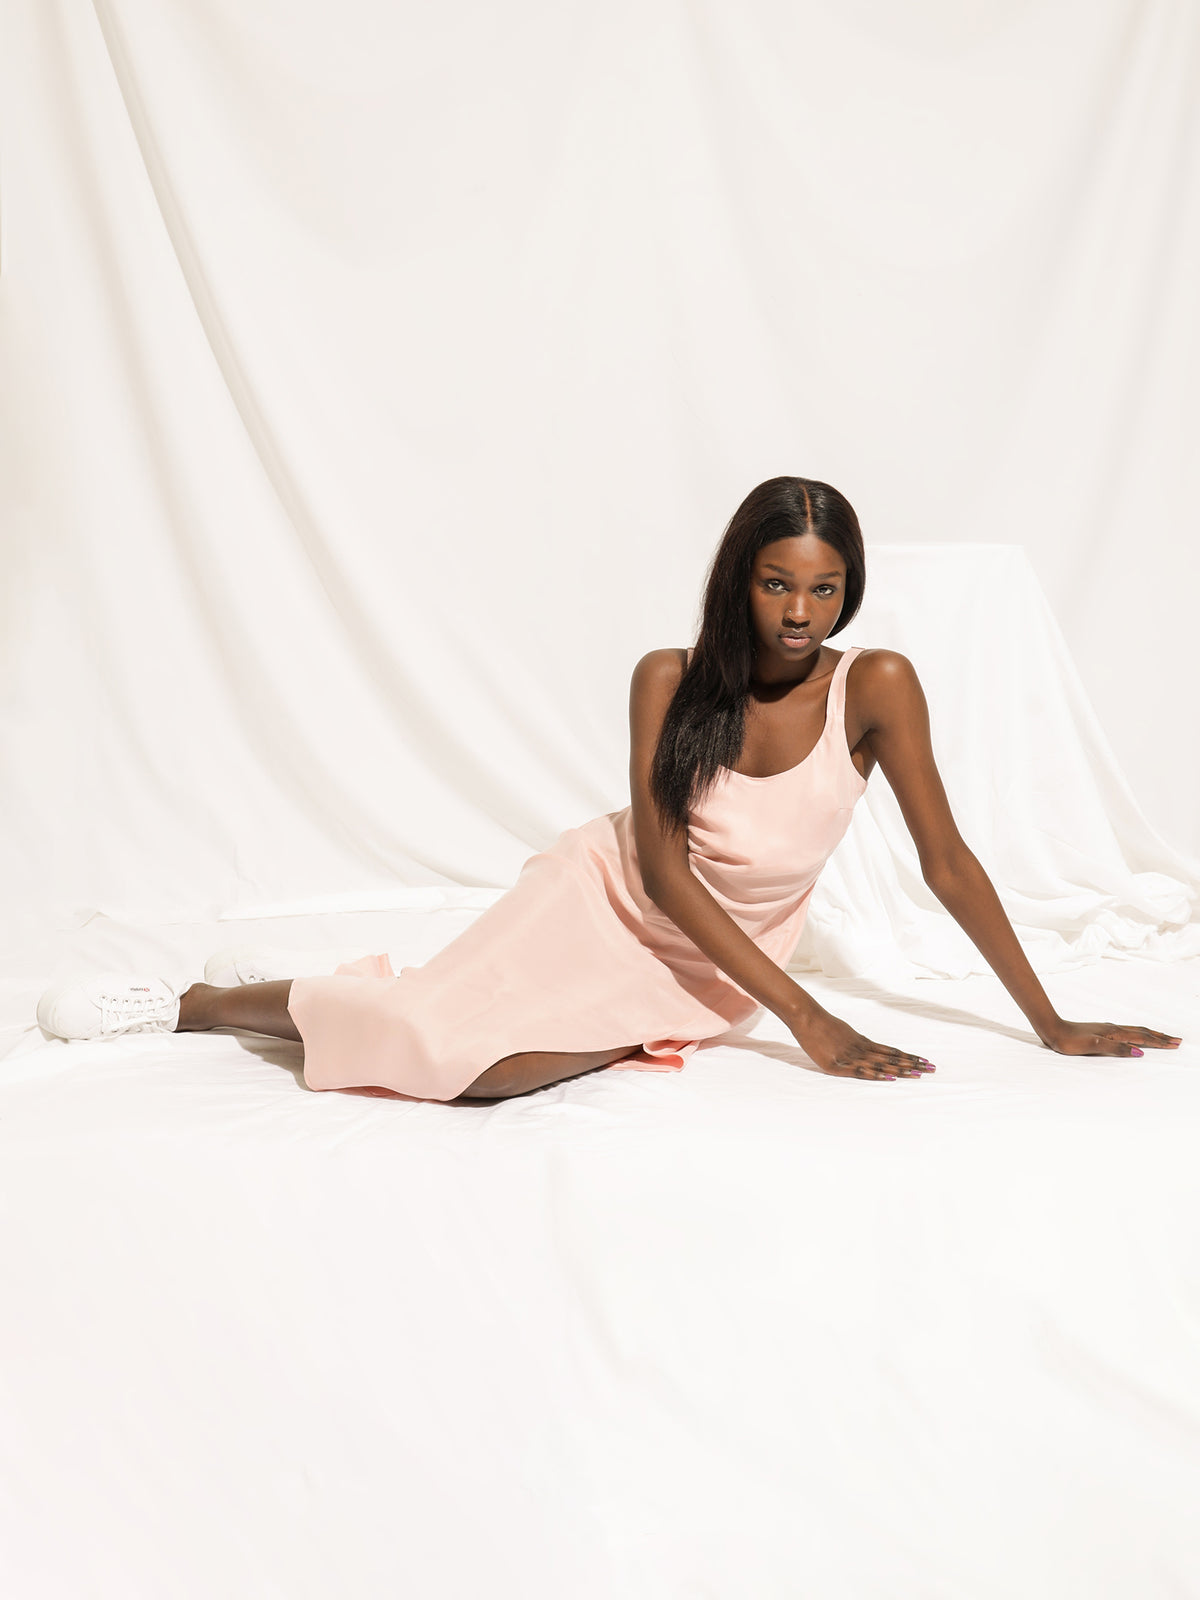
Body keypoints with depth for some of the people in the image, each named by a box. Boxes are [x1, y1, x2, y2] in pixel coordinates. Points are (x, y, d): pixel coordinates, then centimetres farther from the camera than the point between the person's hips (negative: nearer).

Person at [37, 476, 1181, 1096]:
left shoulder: (874, 687, -16)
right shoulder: (670, 682, -14)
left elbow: (947, 861, -12)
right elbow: (663, 867, -18)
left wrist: (1050, 1023, -11)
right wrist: (806, 1017, -24)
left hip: (714, 967, 0)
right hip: (608, 894, 0)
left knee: (482, 1066, -23)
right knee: (431, 1027, -22)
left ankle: (326, 1005, 10)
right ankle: (197, 1001, 8)